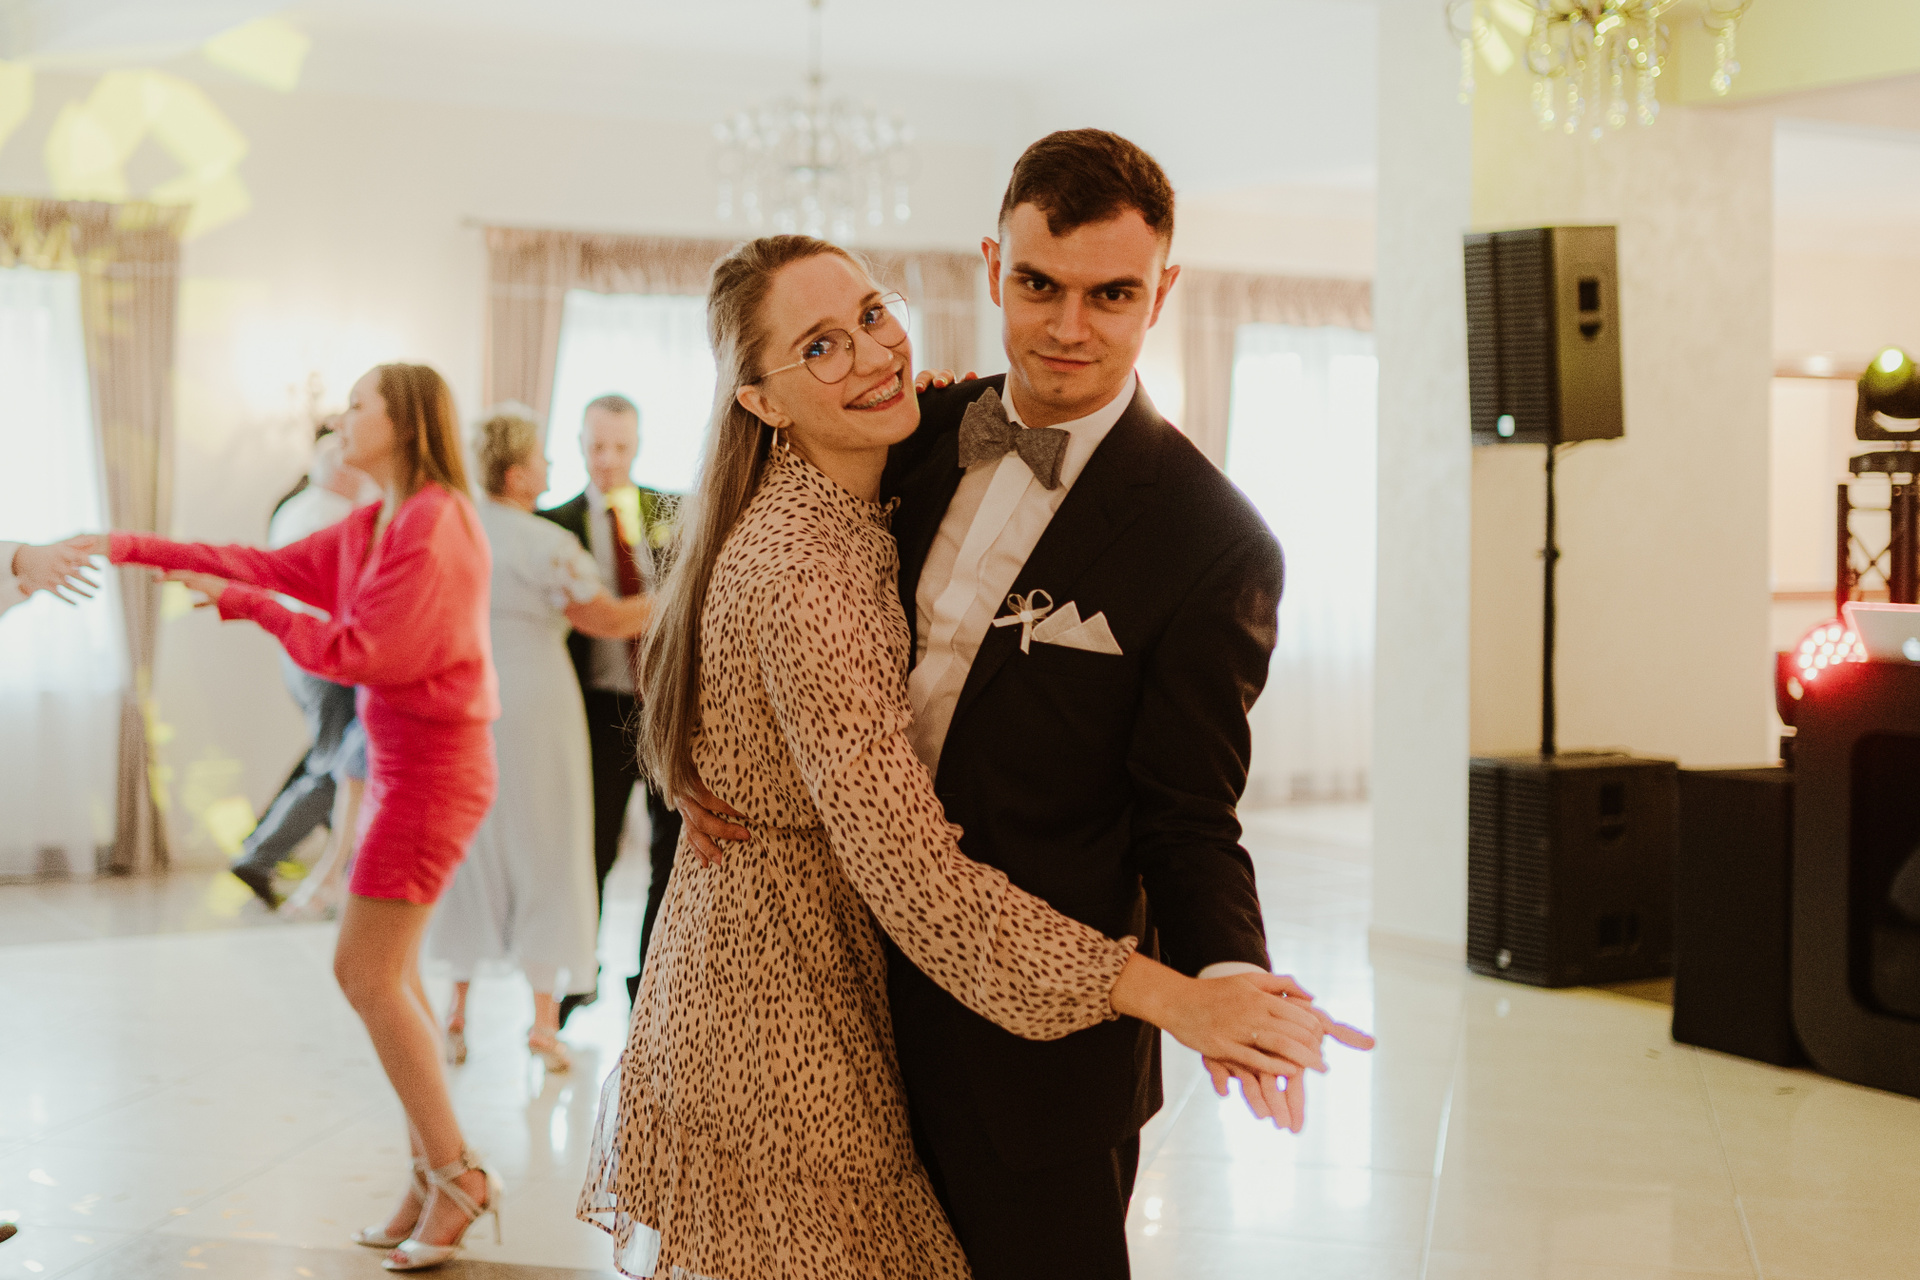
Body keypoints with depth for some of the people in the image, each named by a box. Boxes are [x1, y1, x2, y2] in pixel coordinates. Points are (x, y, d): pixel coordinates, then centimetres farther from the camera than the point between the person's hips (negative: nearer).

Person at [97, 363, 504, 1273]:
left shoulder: (432, 525, -15)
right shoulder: (370, 527, 14)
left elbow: (356, 652, -18)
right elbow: (271, 566, 15)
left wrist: (238, 604, -11)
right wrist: (131, 548, 13)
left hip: (432, 764, -10)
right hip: (402, 762, 10)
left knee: (365, 969, -9)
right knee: (389, 973, 10)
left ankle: (454, 1172, -1)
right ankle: (433, 1179, 16)